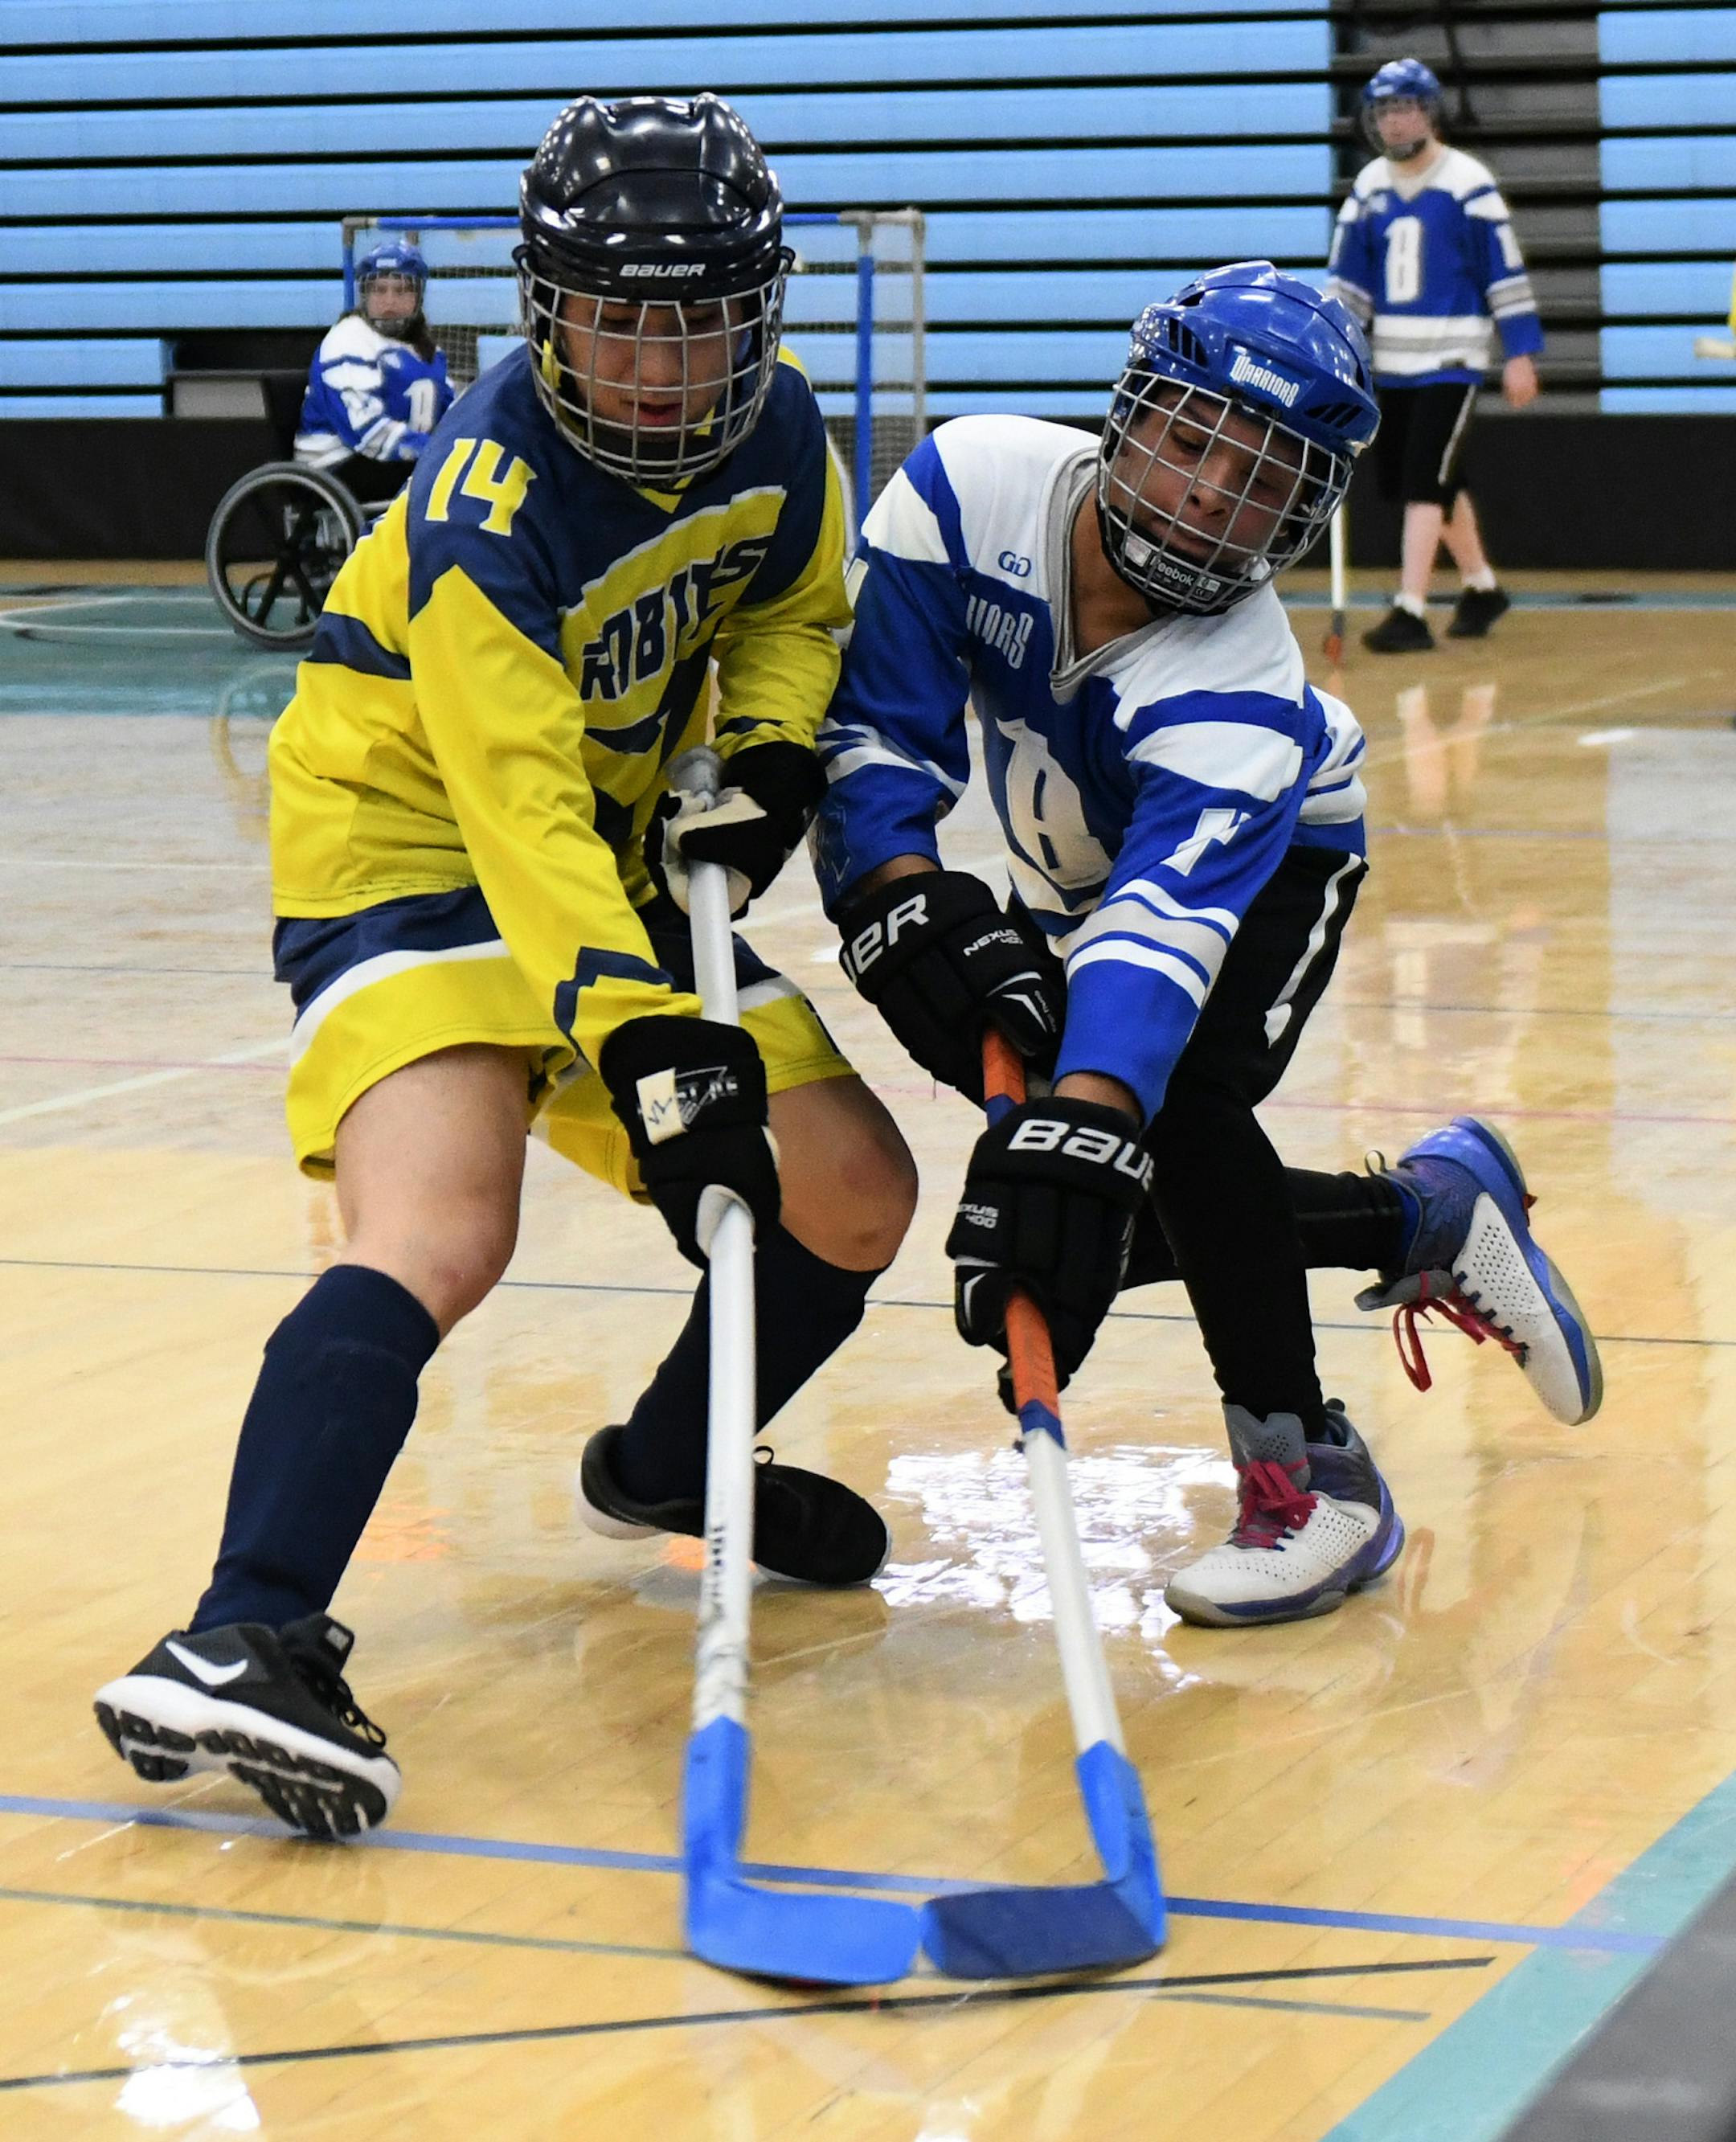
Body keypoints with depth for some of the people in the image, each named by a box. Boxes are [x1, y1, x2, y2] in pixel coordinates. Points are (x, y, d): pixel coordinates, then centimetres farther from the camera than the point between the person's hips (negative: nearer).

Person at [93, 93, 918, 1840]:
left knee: (853, 1197, 6)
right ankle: (238, 1647, -42)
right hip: (414, 854, -8)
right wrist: (644, 1039, -48)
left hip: (623, 869, 8)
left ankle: (666, 1468, 34)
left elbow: (795, 611, 14)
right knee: (440, 1229, -32)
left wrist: (766, 748, -8)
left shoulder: (777, 428, -6)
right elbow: (521, 807, -37)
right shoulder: (491, 504, -28)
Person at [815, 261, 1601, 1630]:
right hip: (1073, 877, 5)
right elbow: (870, 716, -26)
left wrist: (1082, 1122, -71)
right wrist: (904, 896, -44)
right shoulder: (975, 483, -30)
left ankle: (1311, 1475, -18)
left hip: (1273, 859, -5)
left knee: (1173, 1098, -32)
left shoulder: (1237, 689, -41)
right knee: (1095, 1217, -1)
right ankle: (1429, 1213, 21)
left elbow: (1173, 907, -56)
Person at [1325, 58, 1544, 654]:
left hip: (1451, 358, -6)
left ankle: (1411, 613, -14)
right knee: (1399, 478, 12)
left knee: (1425, 482, -13)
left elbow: (1506, 271, -8)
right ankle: (1481, 587, 30)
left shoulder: (1467, 182, -9)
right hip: (1393, 362, 6)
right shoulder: (1369, 186, 7)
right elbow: (1348, 276, 10)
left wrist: (1520, 353, -10)